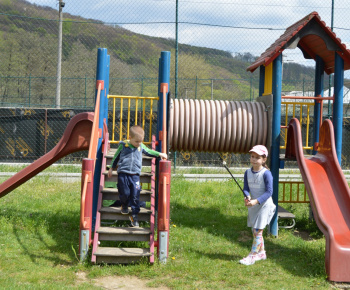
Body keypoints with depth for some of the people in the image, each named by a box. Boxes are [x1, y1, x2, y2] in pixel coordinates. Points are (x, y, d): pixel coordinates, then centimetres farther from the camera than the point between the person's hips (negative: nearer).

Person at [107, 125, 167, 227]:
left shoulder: (141, 146, 10)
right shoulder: (123, 145, 2)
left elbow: (149, 152, 27)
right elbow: (116, 157, 14)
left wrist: (159, 154, 17)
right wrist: (111, 168, 20)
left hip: (135, 175, 2)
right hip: (123, 174, -2)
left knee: (135, 195, -4)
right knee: (125, 193, 0)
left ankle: (134, 215, 7)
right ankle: (124, 206, 33)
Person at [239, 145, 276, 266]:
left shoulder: (266, 173, -17)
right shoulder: (247, 172, 1)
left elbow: (269, 192, -18)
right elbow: (246, 188, 4)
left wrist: (256, 201, -27)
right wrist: (247, 197, -19)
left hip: (264, 205, -7)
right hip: (252, 205, 7)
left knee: (258, 230, -7)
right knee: (254, 230, 15)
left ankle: (253, 255, 2)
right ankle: (261, 252, 31)